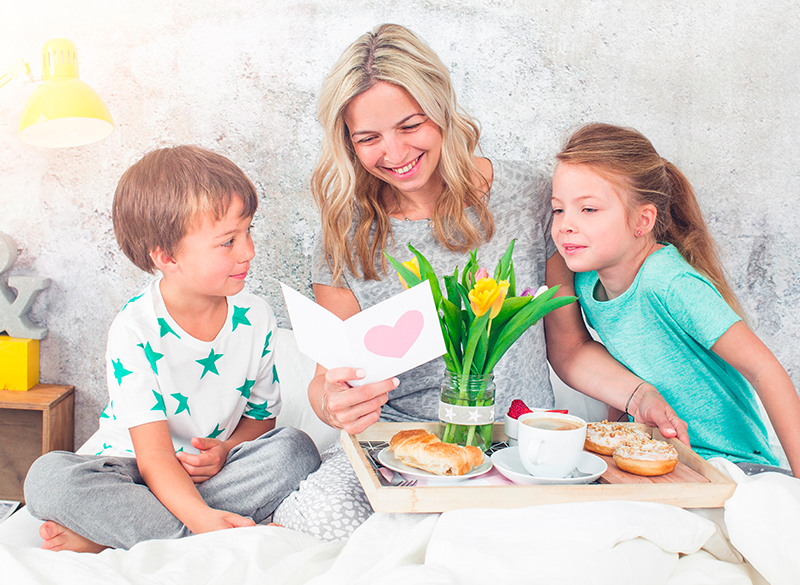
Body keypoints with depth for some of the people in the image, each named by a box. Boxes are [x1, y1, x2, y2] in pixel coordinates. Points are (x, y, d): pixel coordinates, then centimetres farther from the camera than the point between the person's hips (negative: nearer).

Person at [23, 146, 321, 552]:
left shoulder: (255, 319, -7)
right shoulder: (134, 332, -19)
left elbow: (261, 417, 8)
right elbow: (154, 456, -24)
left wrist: (224, 449, -15)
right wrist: (202, 517, -43)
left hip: (213, 472, 4)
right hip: (134, 471, -3)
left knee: (296, 450, -25)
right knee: (50, 477, -29)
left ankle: (106, 535, -24)